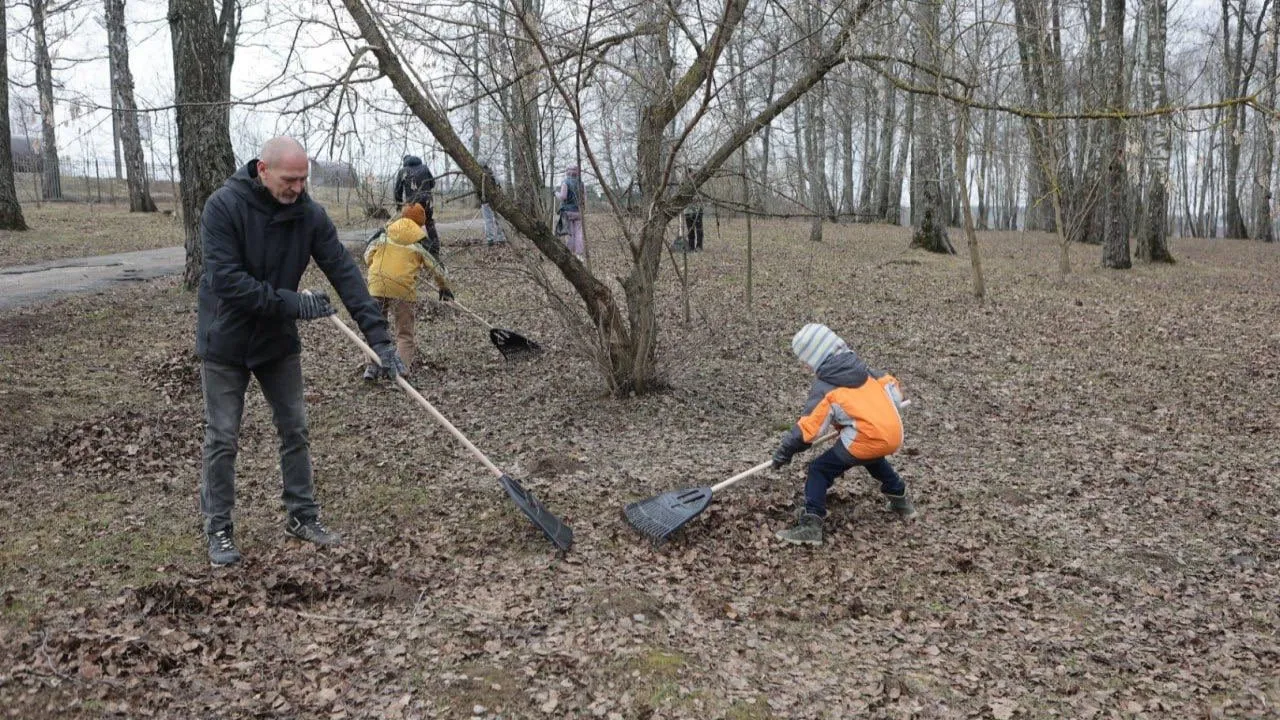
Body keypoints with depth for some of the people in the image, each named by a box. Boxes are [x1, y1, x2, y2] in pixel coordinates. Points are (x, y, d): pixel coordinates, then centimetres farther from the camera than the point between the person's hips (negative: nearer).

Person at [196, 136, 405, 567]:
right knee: (222, 439, 3)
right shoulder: (224, 207, -21)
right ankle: (218, 529, 17)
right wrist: (293, 304, -28)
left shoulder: (309, 214, -10)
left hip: (279, 341, 4)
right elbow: (226, 280, -27)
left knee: (295, 431, 9)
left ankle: (302, 516, 24)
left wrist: (378, 335, -20)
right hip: (226, 342, -4)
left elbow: (344, 272, -13)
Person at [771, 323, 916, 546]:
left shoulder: (823, 386, -4)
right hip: (894, 433, 8)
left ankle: (811, 524, -11)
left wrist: (786, 450, 2)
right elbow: (892, 387, 17)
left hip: (866, 439, -7)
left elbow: (809, 426, -8)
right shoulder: (860, 367, 14)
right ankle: (901, 501, 49)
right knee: (873, 459, 40)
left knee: (820, 470, 1)